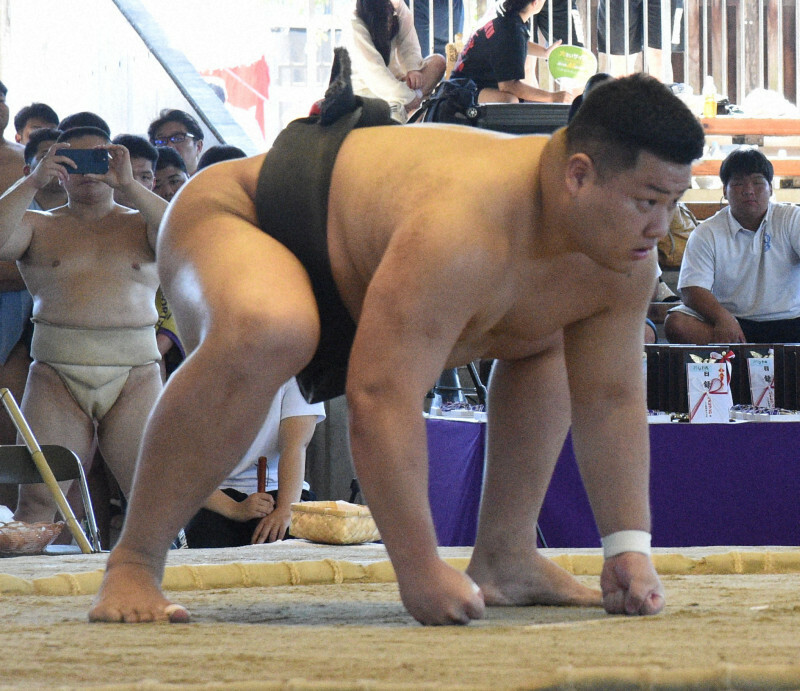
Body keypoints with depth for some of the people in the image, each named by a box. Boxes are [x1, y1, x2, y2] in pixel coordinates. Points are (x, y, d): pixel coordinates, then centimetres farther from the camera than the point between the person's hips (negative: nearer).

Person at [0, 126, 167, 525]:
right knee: (37, 499, -9)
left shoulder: (141, 225, 14)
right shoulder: (40, 227, 13)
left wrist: (128, 185, -13)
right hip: (56, 376, 0)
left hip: (134, 377, 0)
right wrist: (34, 183, -11)